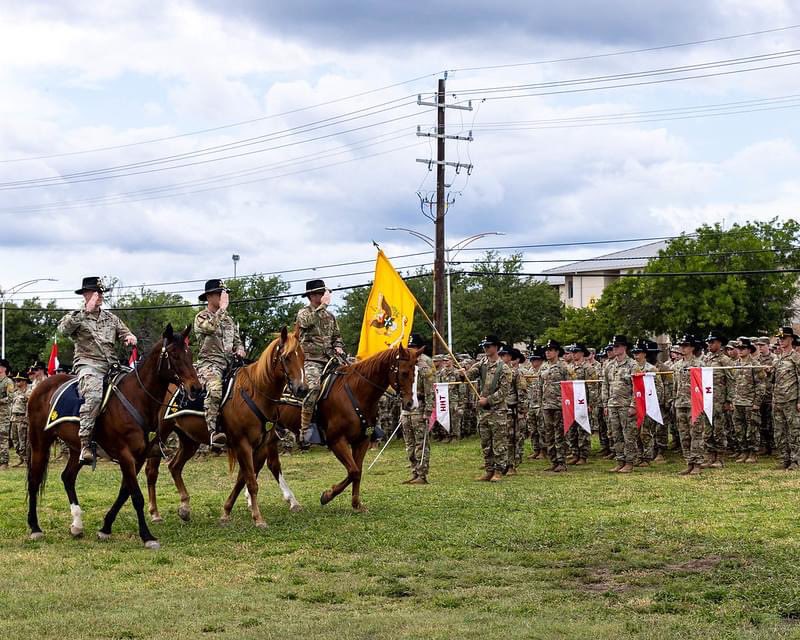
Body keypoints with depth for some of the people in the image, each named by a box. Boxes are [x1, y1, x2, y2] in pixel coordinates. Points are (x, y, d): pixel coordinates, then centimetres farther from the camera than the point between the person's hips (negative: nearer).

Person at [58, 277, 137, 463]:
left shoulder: (111, 318, 23)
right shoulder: (77, 316, 7)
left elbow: (125, 333, 24)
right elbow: (64, 329, -13)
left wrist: (130, 338, -1)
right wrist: (86, 311, -18)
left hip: (112, 365, 6)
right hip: (89, 364, -6)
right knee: (94, 395, -33)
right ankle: (84, 443, -36)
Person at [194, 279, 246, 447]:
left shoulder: (228, 319, 24)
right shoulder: (201, 317, 4)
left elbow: (237, 341, 27)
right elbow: (212, 327, -19)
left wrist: (240, 350, 3)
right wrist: (223, 307, -11)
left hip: (229, 363, 7)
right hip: (209, 363, -7)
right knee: (215, 388, -37)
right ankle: (213, 432, -43)